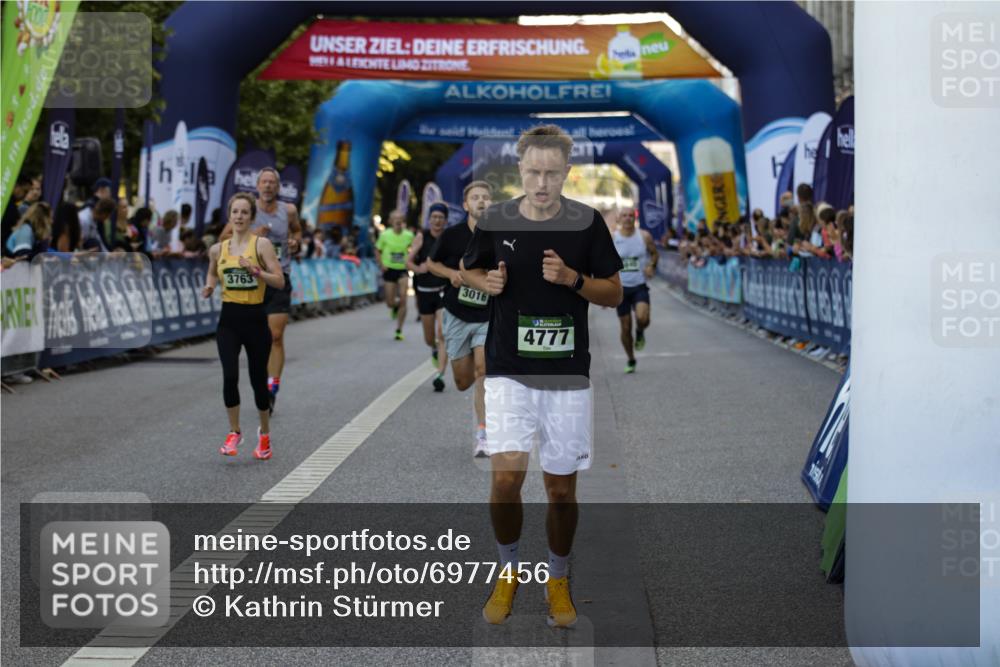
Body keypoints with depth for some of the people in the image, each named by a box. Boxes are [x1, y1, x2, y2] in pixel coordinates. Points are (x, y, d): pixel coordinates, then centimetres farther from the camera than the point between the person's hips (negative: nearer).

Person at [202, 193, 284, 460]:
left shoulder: (262, 244, -6)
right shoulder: (218, 249, 5)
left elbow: (280, 281, -10)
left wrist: (255, 270, -24)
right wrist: (209, 287, 4)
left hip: (255, 318, -2)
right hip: (229, 319, 2)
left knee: (258, 380, 6)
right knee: (230, 376, -15)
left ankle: (264, 433, 29)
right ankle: (234, 433, 3)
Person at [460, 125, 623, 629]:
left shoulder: (587, 222, -3)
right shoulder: (495, 220, 0)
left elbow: (614, 293, 3)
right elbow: (468, 271, 16)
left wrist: (572, 279, -16)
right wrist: (487, 281, -7)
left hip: (568, 375, 0)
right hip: (508, 371, 0)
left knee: (561, 486, 7)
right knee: (506, 475, -12)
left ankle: (558, 581, 27)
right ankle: (508, 573, 12)